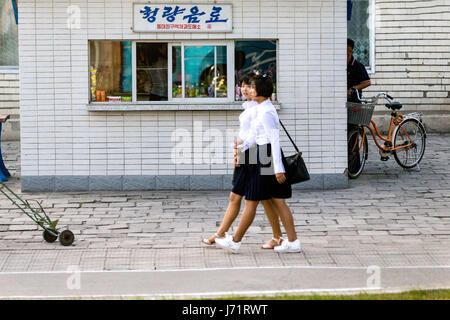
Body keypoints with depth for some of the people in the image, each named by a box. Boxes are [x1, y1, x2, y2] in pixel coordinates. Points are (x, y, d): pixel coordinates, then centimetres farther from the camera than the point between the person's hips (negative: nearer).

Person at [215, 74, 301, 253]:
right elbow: (253, 135, 17)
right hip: (266, 156, 10)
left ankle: (235, 241, 9)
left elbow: (275, 140, -20)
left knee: (251, 201, 0)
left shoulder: (266, 112, -15)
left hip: (266, 158, -10)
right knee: (278, 202, 7)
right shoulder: (262, 109, 16)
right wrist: (243, 146, 0)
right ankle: (293, 242, 5)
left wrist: (278, 168, -22)